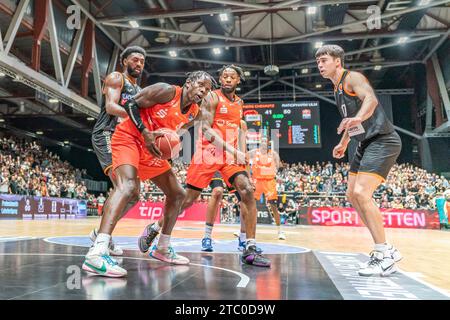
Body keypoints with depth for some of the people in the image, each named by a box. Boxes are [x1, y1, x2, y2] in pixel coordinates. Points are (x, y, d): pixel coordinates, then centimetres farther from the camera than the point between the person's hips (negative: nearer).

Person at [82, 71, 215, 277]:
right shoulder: (167, 91, -15)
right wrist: (145, 133, -24)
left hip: (152, 149, 9)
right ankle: (96, 254, -42)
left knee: (177, 194, 10)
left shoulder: (194, 112, 6)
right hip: (128, 138, -9)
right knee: (128, 186, -33)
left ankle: (163, 248, 23)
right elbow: (131, 104, -14)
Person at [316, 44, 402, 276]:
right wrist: (343, 143, 38)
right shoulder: (337, 89, 18)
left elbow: (371, 98, -31)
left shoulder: (352, 77, -9)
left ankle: (384, 256, -11)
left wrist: (358, 118, -50)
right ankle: (386, 250, 16)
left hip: (382, 141, -10)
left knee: (361, 192, -21)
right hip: (366, 144, 10)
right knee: (352, 194, 8)